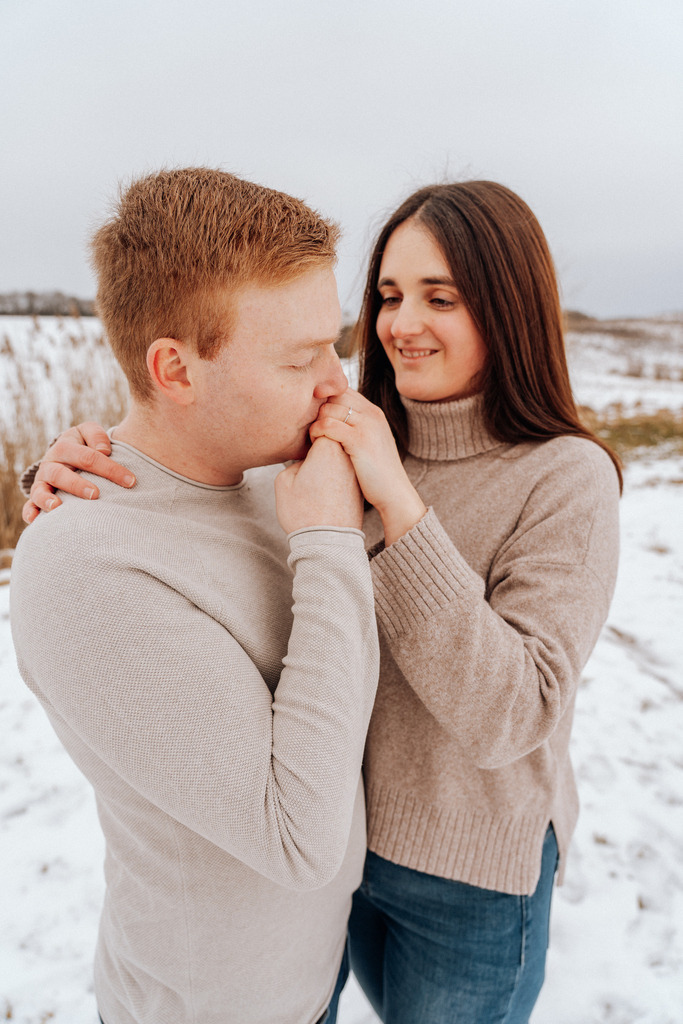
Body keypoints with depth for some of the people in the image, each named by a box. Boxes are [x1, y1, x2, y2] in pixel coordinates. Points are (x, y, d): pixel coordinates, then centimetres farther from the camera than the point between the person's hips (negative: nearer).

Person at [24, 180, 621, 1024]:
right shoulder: (357, 442, -8)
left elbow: (507, 716, -29)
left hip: (471, 873, -5)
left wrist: (397, 500, -35)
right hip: (342, 829, 5)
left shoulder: (566, 478, -22)